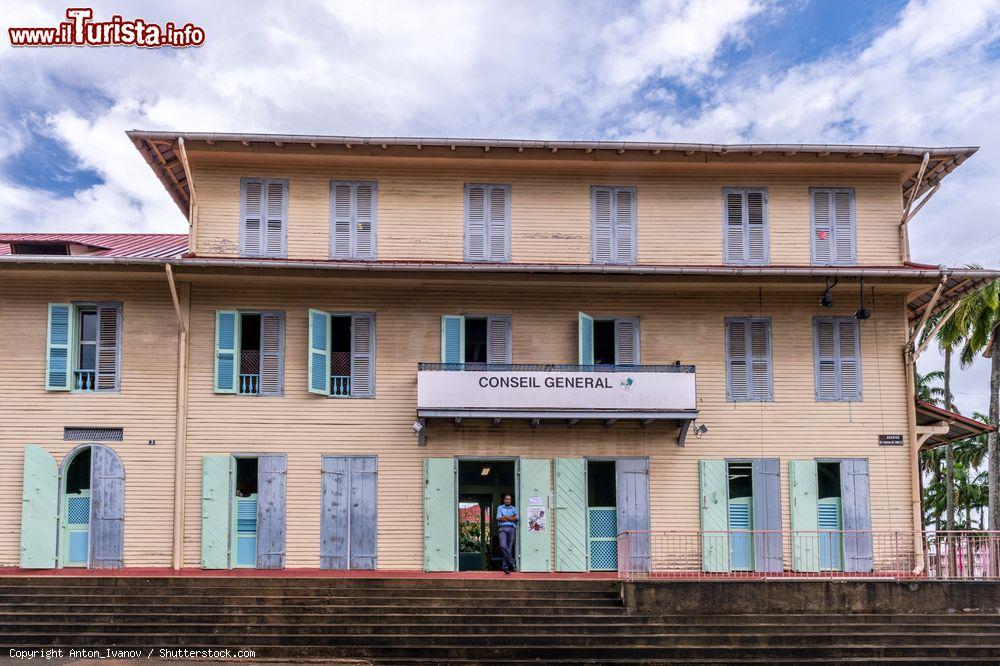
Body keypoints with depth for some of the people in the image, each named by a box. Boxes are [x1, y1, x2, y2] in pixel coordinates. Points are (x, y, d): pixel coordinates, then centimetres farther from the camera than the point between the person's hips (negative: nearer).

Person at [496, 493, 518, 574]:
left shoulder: (514, 508, 19)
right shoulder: (500, 508, 16)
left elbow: (517, 518, 2)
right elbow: (499, 518, 0)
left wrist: (505, 517, -2)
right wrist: (511, 518, 1)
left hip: (512, 529, 1)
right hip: (502, 528, -1)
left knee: (510, 548, -5)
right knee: (503, 546, -22)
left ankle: (506, 567, -2)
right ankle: (512, 561, -11)